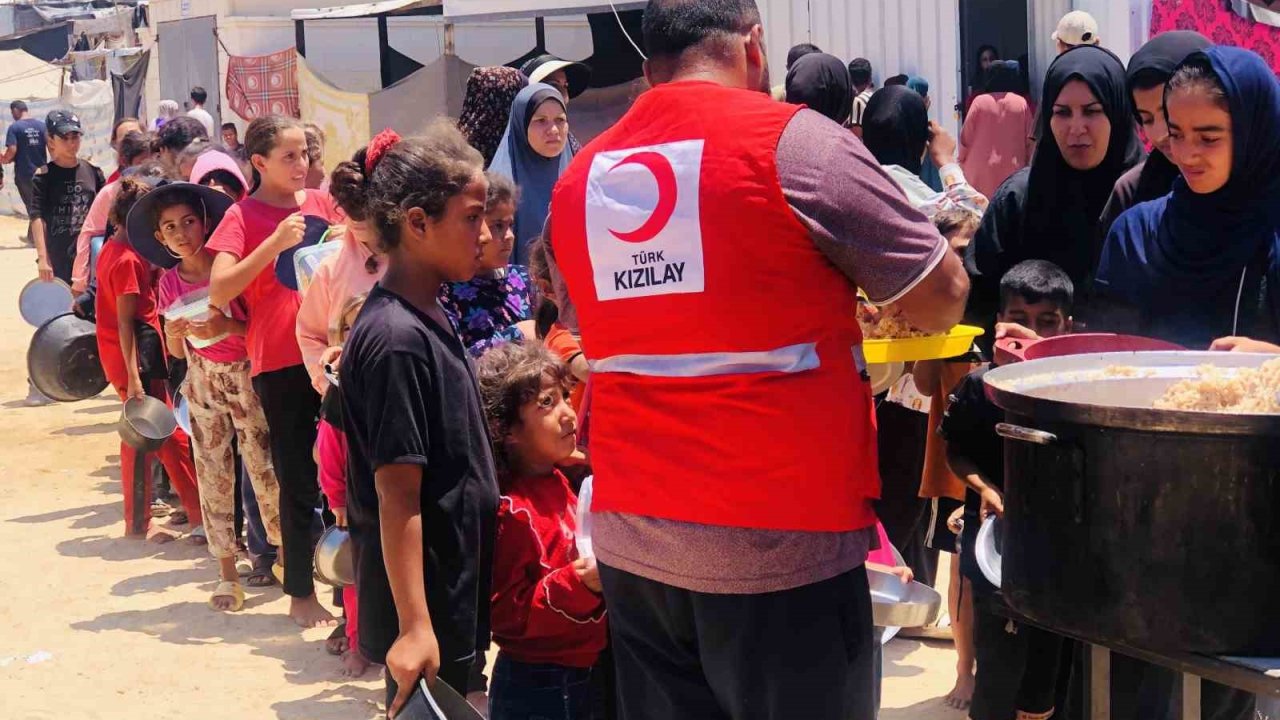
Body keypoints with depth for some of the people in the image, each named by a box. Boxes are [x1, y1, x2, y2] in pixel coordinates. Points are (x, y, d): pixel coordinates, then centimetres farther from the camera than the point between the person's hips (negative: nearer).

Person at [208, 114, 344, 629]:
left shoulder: (322, 202, 9)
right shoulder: (243, 216, -2)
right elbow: (219, 292, -13)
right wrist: (276, 242, -20)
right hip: (280, 361, -3)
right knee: (299, 481, 4)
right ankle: (300, 593, 17)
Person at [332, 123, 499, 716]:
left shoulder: (426, 319, 7)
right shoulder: (397, 340, -21)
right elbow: (397, 495, -22)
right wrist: (414, 627, -22)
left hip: (455, 597, 9)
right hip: (426, 610, -9)